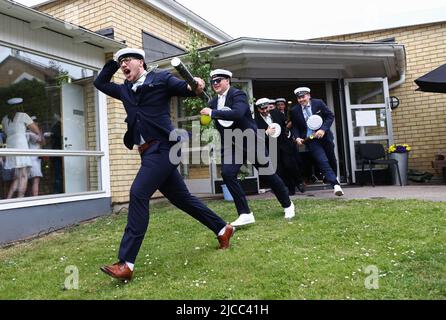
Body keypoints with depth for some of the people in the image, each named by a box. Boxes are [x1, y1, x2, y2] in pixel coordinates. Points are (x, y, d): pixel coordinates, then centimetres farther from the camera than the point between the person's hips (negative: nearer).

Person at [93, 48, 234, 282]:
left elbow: (187, 89, 1)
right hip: (148, 151, 8)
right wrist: (113, 62, 22)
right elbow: (99, 82, 33)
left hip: (162, 147, -8)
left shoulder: (161, 78, 4)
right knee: (180, 197, 13)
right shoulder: (125, 90, 22)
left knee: (138, 194, -18)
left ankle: (126, 263, -15)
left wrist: (197, 88, -22)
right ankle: (222, 229, 29)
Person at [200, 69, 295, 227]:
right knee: (227, 174, -17)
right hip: (230, 145, 5)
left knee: (268, 174, 6)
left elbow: (237, 113, -31)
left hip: (250, 141, -5)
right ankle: (245, 214, -9)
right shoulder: (214, 101, 9)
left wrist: (212, 113, -28)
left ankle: (288, 204, 30)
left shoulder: (238, 94, -13)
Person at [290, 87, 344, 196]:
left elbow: (330, 116, -3)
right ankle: (336, 185, -18)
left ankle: (334, 177, 43)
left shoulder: (318, 103, -4)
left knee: (331, 159, 16)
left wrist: (323, 130, -16)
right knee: (323, 161, -15)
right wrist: (297, 138, -11)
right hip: (311, 140, -1)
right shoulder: (295, 111, -1)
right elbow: (294, 126, 7)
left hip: (324, 136, 1)